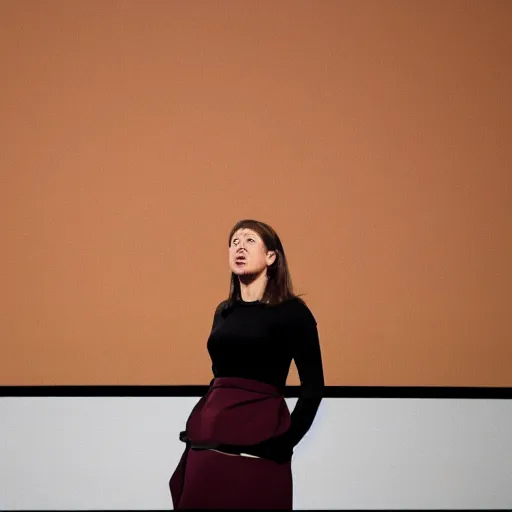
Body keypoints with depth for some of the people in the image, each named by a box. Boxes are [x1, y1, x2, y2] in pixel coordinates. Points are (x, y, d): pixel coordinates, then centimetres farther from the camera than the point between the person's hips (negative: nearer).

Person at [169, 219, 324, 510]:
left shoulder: (291, 310, -3)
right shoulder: (224, 312, 14)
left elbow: (313, 387, -5)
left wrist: (285, 441, -8)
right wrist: (198, 430, 15)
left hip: (257, 443, -5)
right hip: (209, 440, 6)